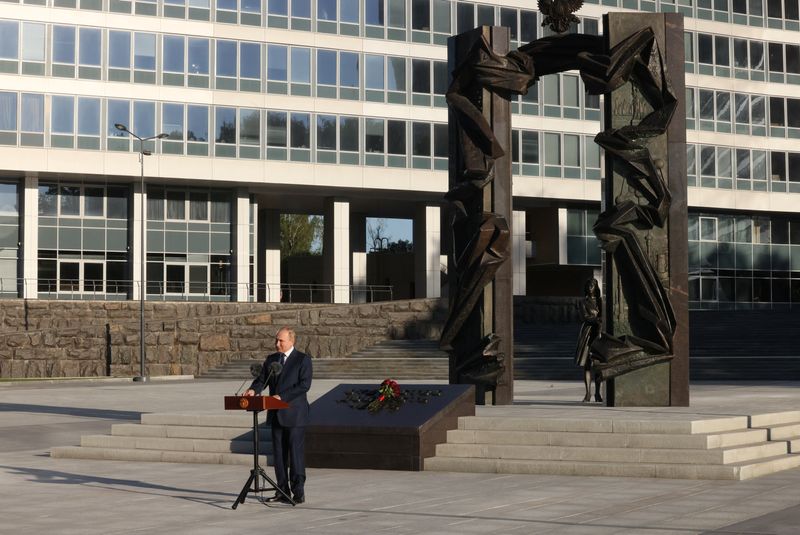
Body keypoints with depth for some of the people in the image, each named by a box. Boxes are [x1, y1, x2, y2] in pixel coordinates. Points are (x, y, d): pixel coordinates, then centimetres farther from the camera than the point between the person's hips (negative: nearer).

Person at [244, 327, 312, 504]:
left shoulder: (303, 360, -5)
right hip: (276, 414, 6)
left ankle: (298, 492, -1)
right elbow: (261, 379, 11)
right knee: (279, 454, 8)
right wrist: (253, 389, -12)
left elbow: (304, 384, -14)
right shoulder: (271, 359, 14)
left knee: (296, 453, -5)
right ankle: (283, 491, 15)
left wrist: (282, 397, -21)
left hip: (294, 414, -6)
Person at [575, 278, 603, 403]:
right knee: (587, 364, -6)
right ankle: (588, 393, -6)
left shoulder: (601, 301, 16)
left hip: (599, 332, 2)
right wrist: (598, 319, -14)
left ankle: (597, 393, 5)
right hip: (588, 333, -2)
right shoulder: (583, 302, 9)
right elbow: (586, 317, -4)